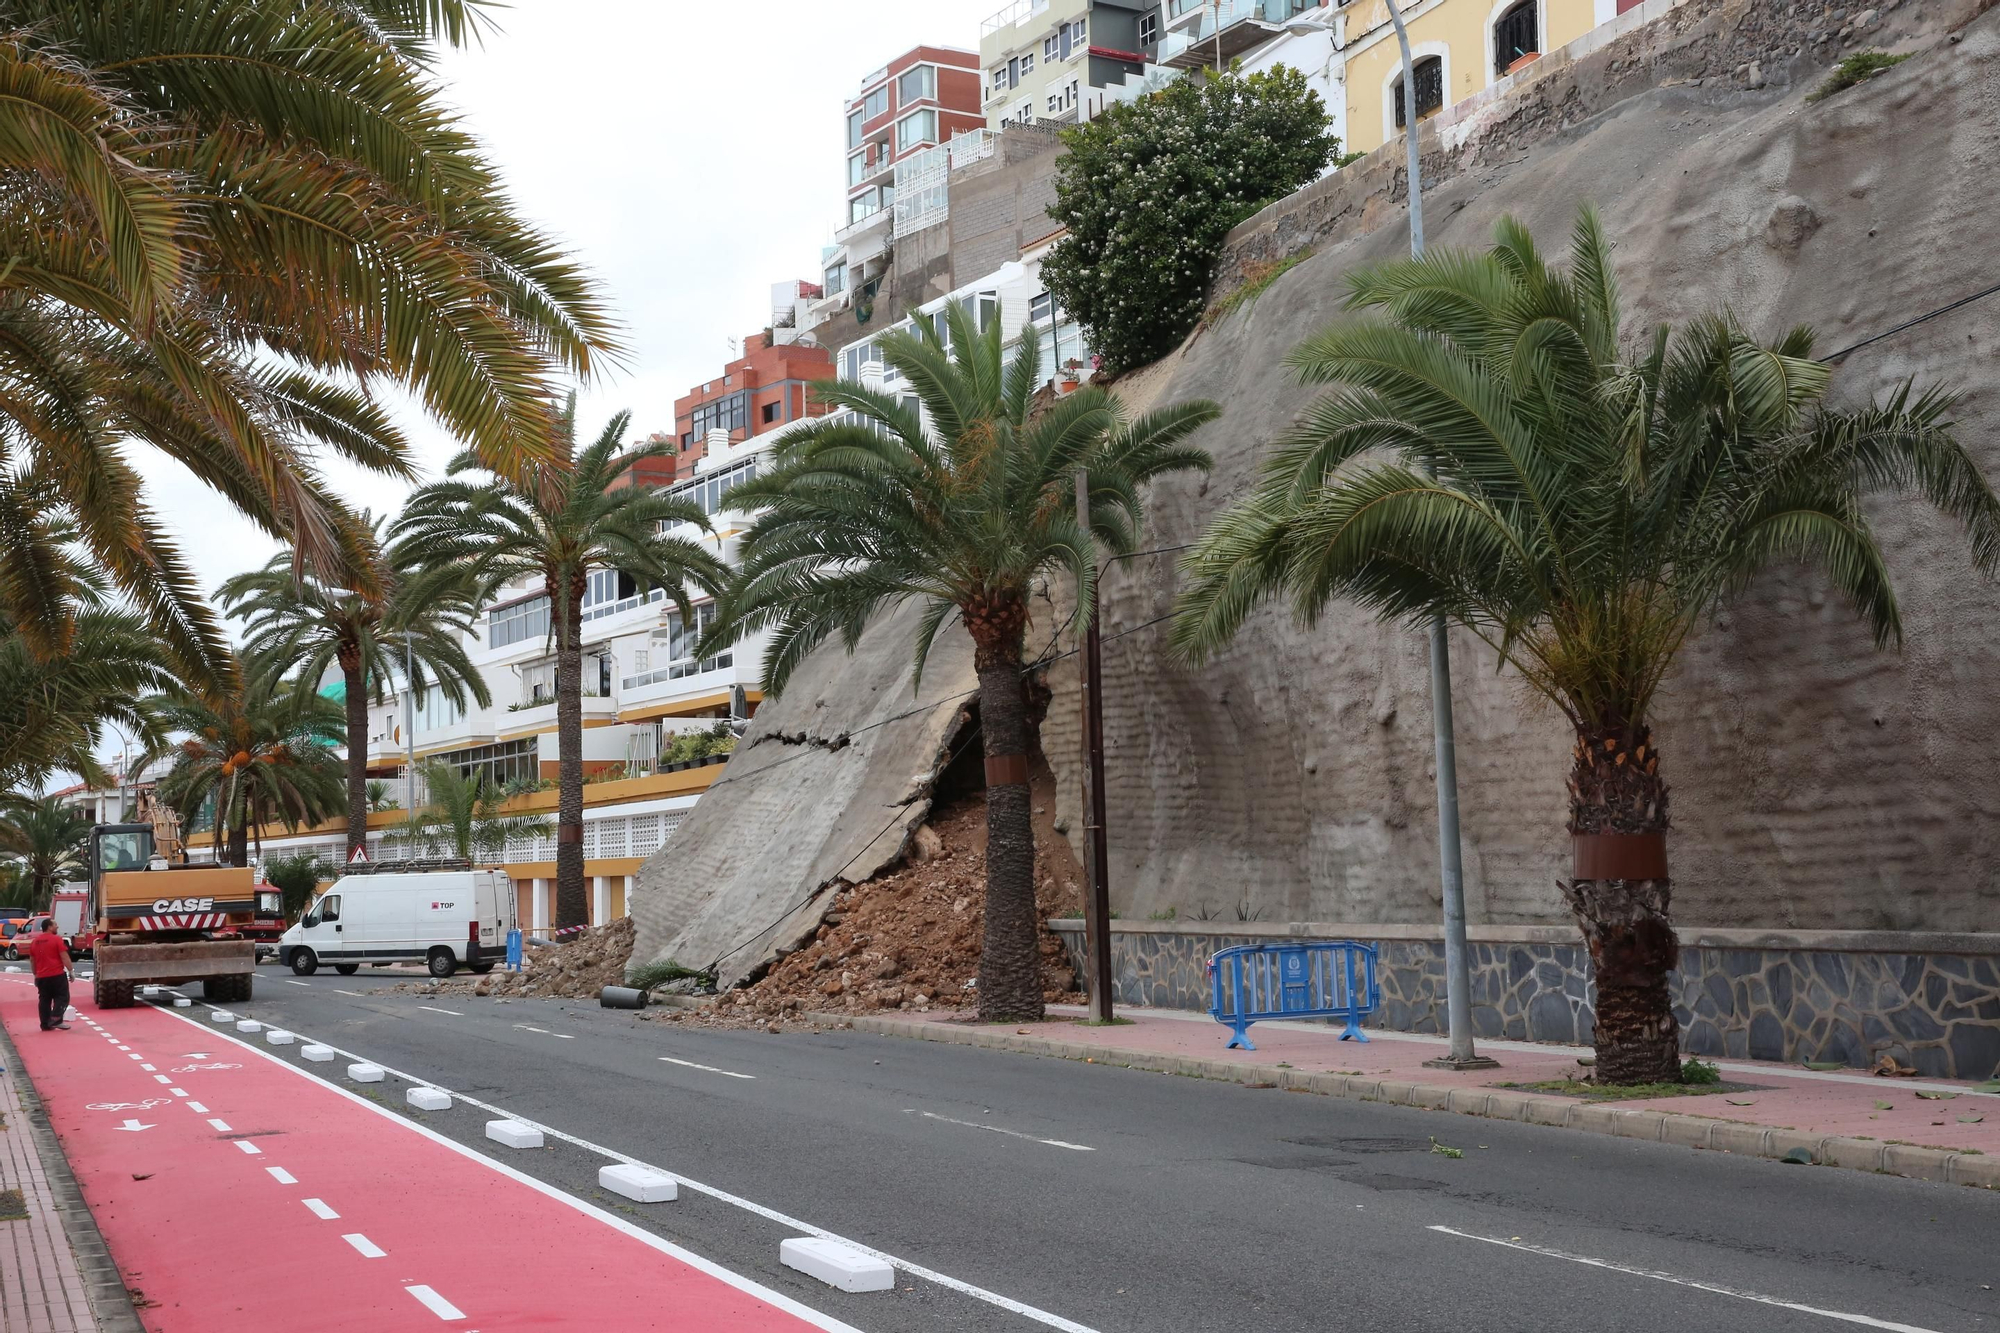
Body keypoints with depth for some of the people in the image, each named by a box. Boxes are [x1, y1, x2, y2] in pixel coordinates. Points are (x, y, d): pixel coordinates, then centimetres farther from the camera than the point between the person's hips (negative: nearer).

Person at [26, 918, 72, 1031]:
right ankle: (56, 1019, -10)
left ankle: (45, 1024, 7)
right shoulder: (56, 939, -8)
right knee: (62, 997, 3)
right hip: (57, 975, -6)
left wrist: (36, 975, 26)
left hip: (41, 976, 6)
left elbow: (32, 960, 18)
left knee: (45, 1000, 10)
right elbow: (64, 957, -12)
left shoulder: (34, 941, 12)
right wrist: (70, 971, -6)